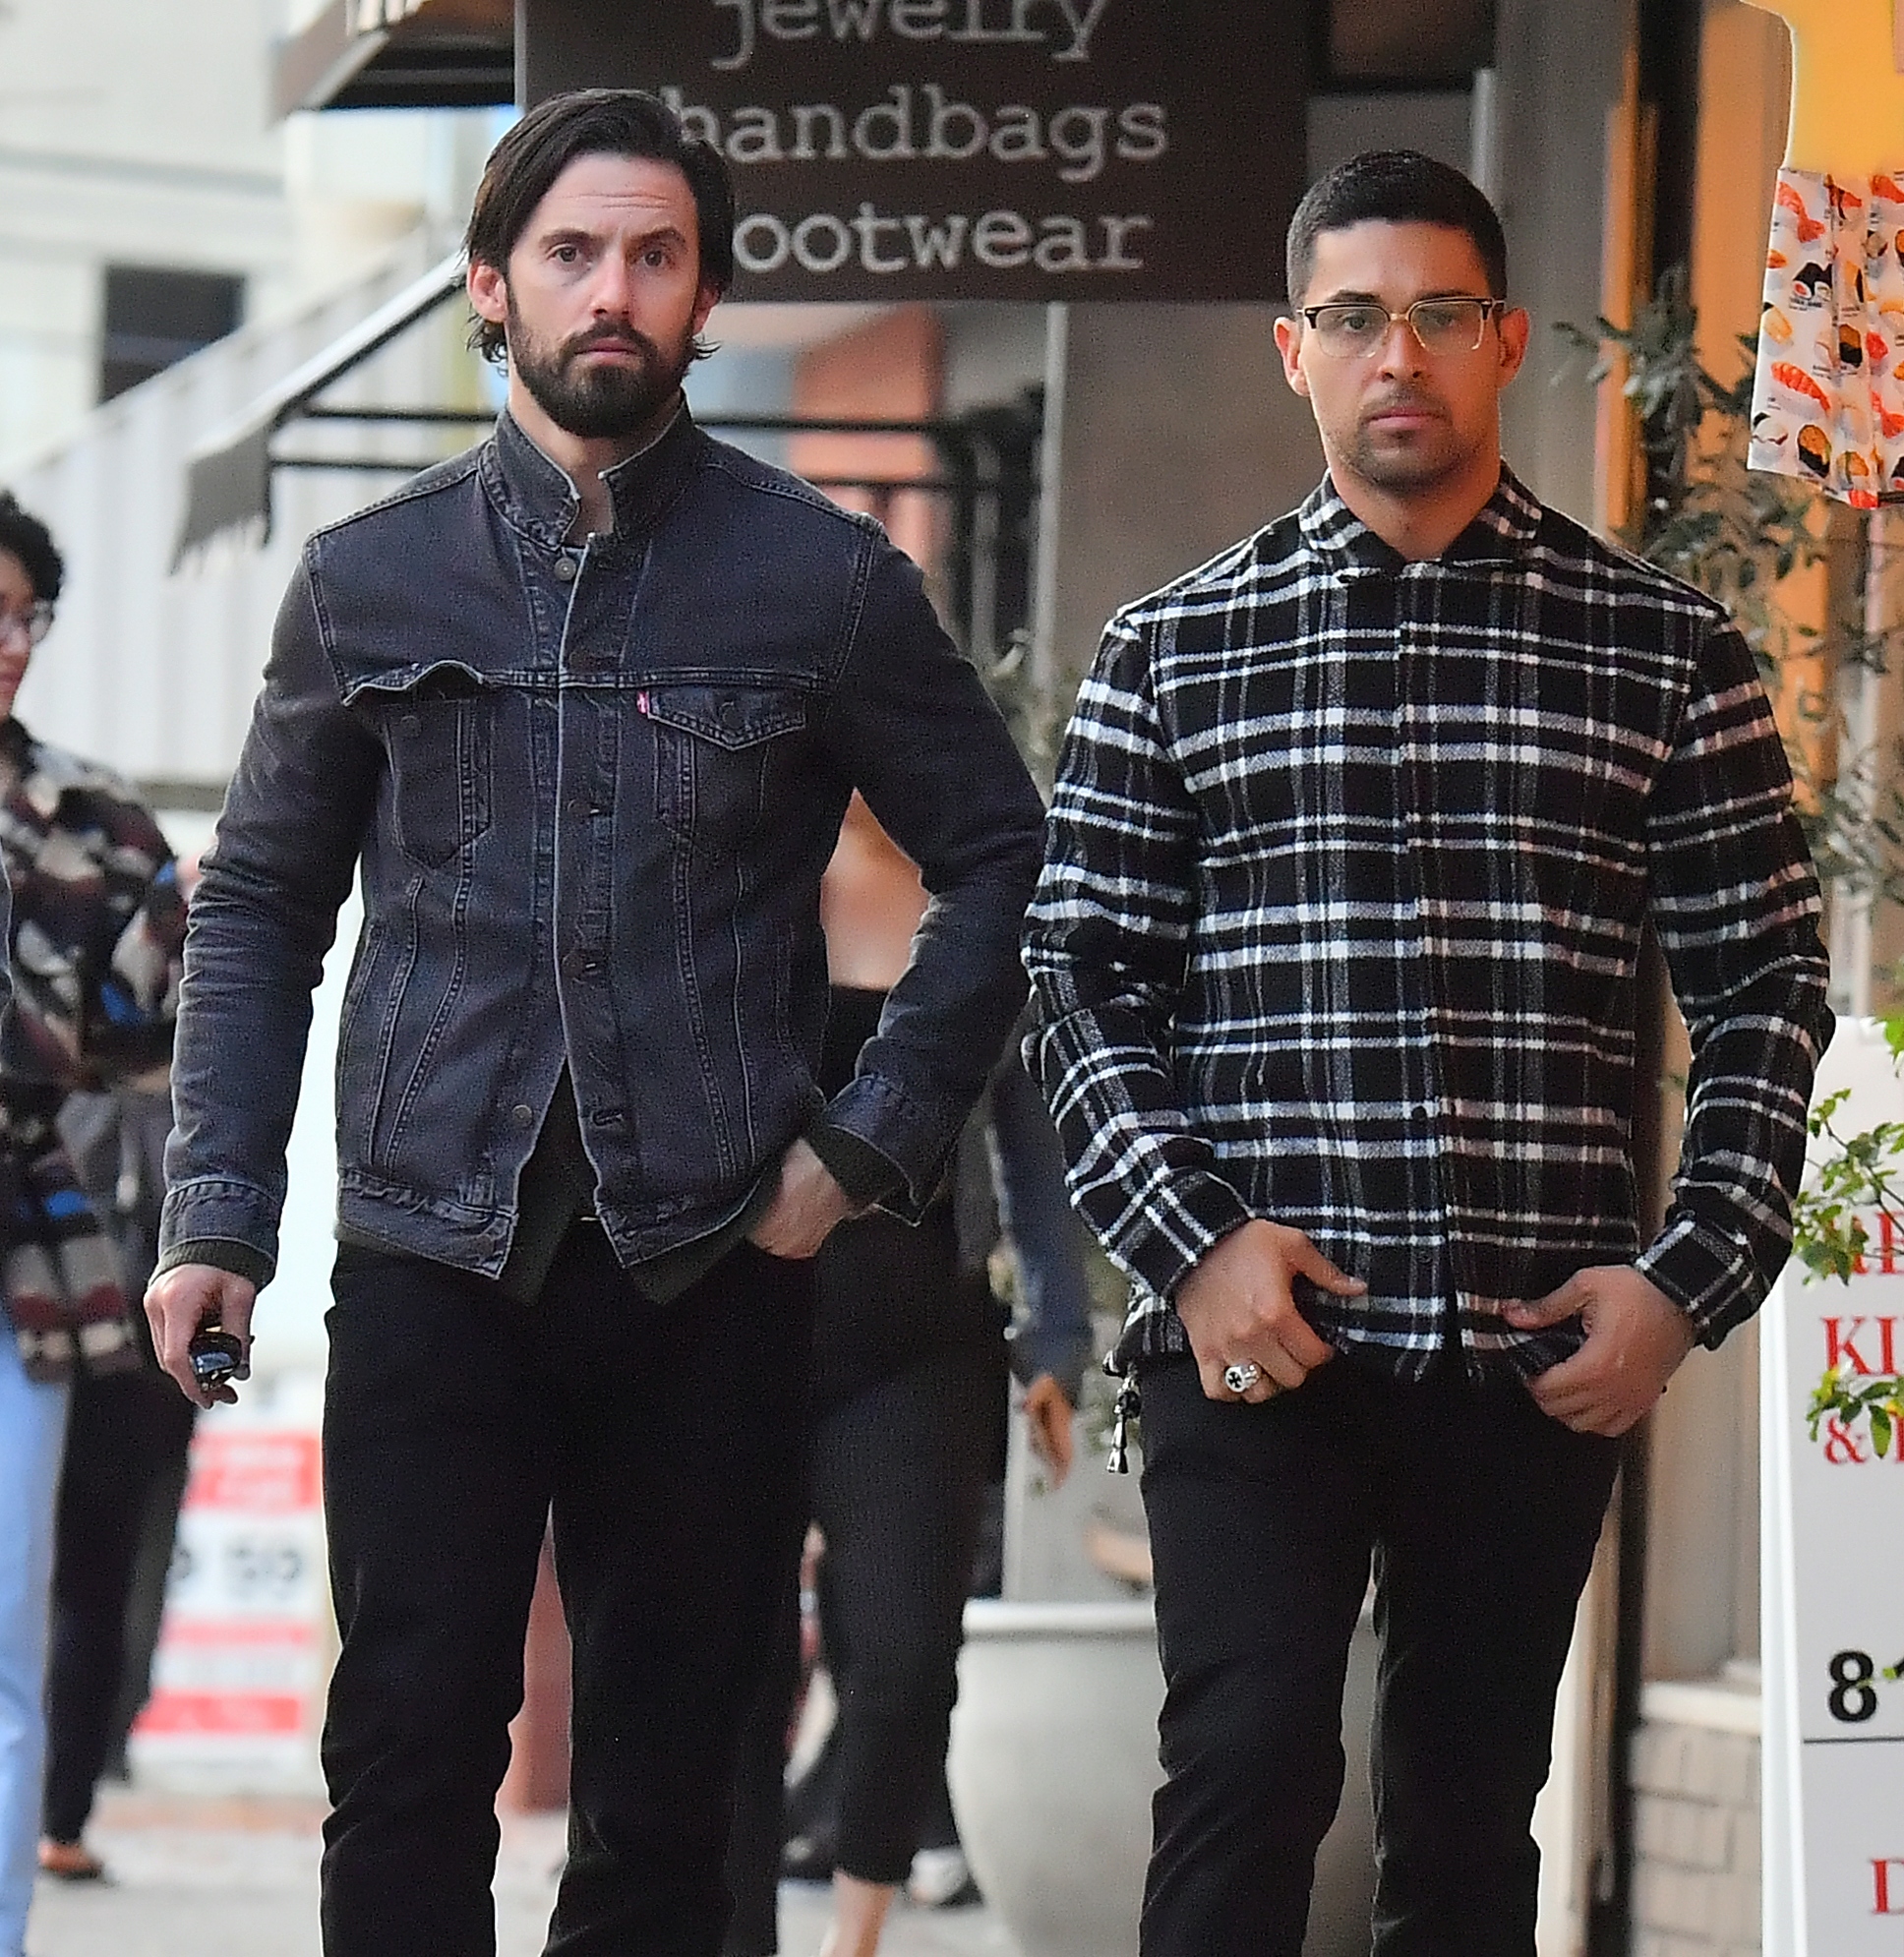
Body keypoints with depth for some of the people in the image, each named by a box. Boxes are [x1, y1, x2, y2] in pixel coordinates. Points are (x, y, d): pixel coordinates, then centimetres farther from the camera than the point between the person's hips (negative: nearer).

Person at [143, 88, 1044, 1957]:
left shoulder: (825, 580, 4)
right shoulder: (371, 578, 8)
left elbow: (1002, 863, 10)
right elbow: (257, 905, 13)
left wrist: (868, 1141, 2)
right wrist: (216, 1216, 4)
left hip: (708, 1262, 0)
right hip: (432, 1257, 0)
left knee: (665, 1783, 5)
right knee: (408, 1751, -6)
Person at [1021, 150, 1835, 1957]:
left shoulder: (1665, 654, 7)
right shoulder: (1171, 655, 7)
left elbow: (1765, 989, 8)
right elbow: (1084, 978, 6)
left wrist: (1694, 1280, -2)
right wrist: (1187, 1241, -8)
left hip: (1539, 1353, 1)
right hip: (1259, 1337, -1)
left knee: (1471, 1809, 6)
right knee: (1248, 1762, -15)